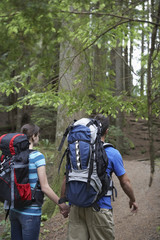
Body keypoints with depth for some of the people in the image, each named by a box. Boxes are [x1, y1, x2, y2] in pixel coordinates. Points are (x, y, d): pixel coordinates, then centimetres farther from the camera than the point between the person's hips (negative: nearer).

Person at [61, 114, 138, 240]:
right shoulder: (113, 153, -6)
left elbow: (67, 179, 7)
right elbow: (125, 182, 1)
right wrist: (133, 200, 17)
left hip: (77, 207, 4)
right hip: (100, 209, -4)